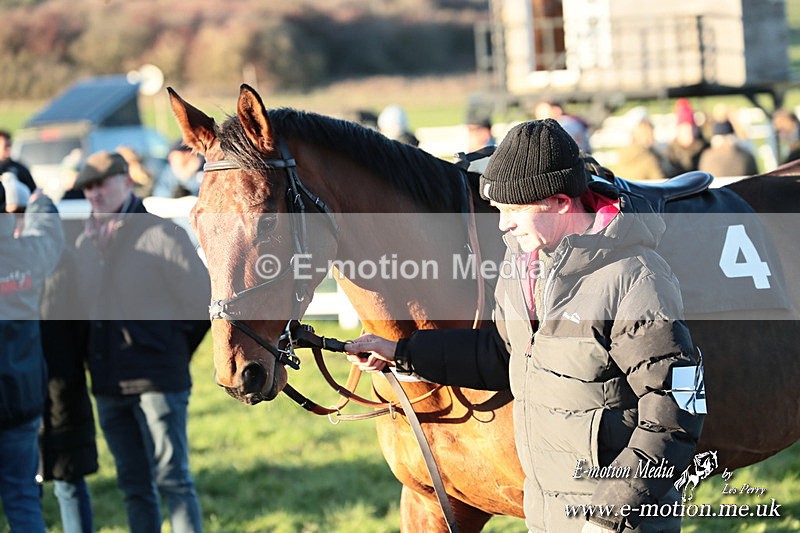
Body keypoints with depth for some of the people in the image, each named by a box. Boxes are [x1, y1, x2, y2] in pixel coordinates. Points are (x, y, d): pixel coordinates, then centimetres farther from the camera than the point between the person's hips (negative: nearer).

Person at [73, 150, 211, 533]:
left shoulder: (162, 235, -8)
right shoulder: (84, 243, 10)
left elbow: (201, 303, -4)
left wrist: (172, 354, 3)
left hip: (157, 382, -6)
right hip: (108, 386, 6)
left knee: (172, 479, -6)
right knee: (134, 487, 11)